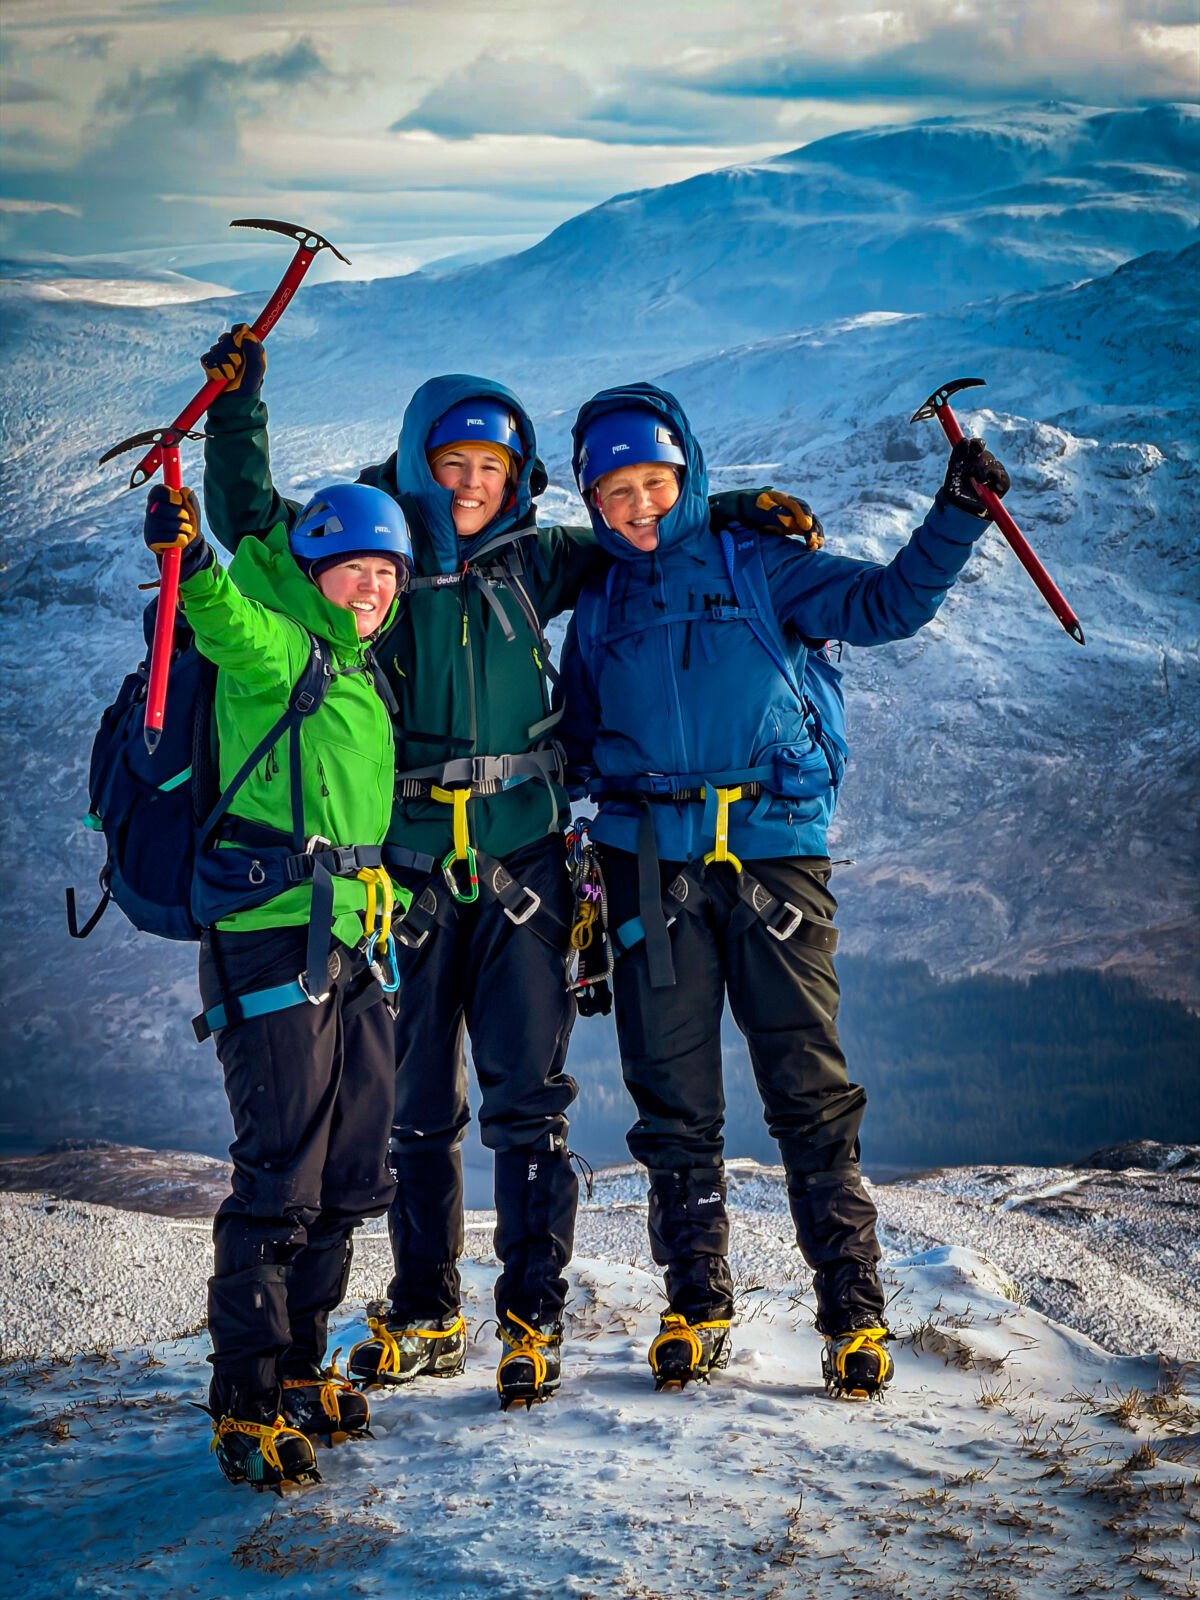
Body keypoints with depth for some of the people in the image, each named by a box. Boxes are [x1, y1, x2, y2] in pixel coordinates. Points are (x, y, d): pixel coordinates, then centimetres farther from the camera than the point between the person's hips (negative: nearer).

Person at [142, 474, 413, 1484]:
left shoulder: (359, 671, 19)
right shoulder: (279, 650, -5)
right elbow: (229, 617, -29)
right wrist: (190, 561, -48)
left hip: (355, 947, 9)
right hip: (274, 939, -8)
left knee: (352, 1175, 13)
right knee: (281, 1179, -7)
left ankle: (299, 1363, 27)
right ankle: (245, 1403, 2)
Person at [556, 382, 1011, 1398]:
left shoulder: (757, 570, 10)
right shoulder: (598, 614, 19)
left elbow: (887, 603, 1)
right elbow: (578, 753, 23)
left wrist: (958, 514, -12)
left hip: (775, 849, -2)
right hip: (651, 864, 3)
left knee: (810, 1088, -6)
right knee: (674, 1094, 3)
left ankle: (854, 1307, -2)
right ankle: (697, 1302, 14)